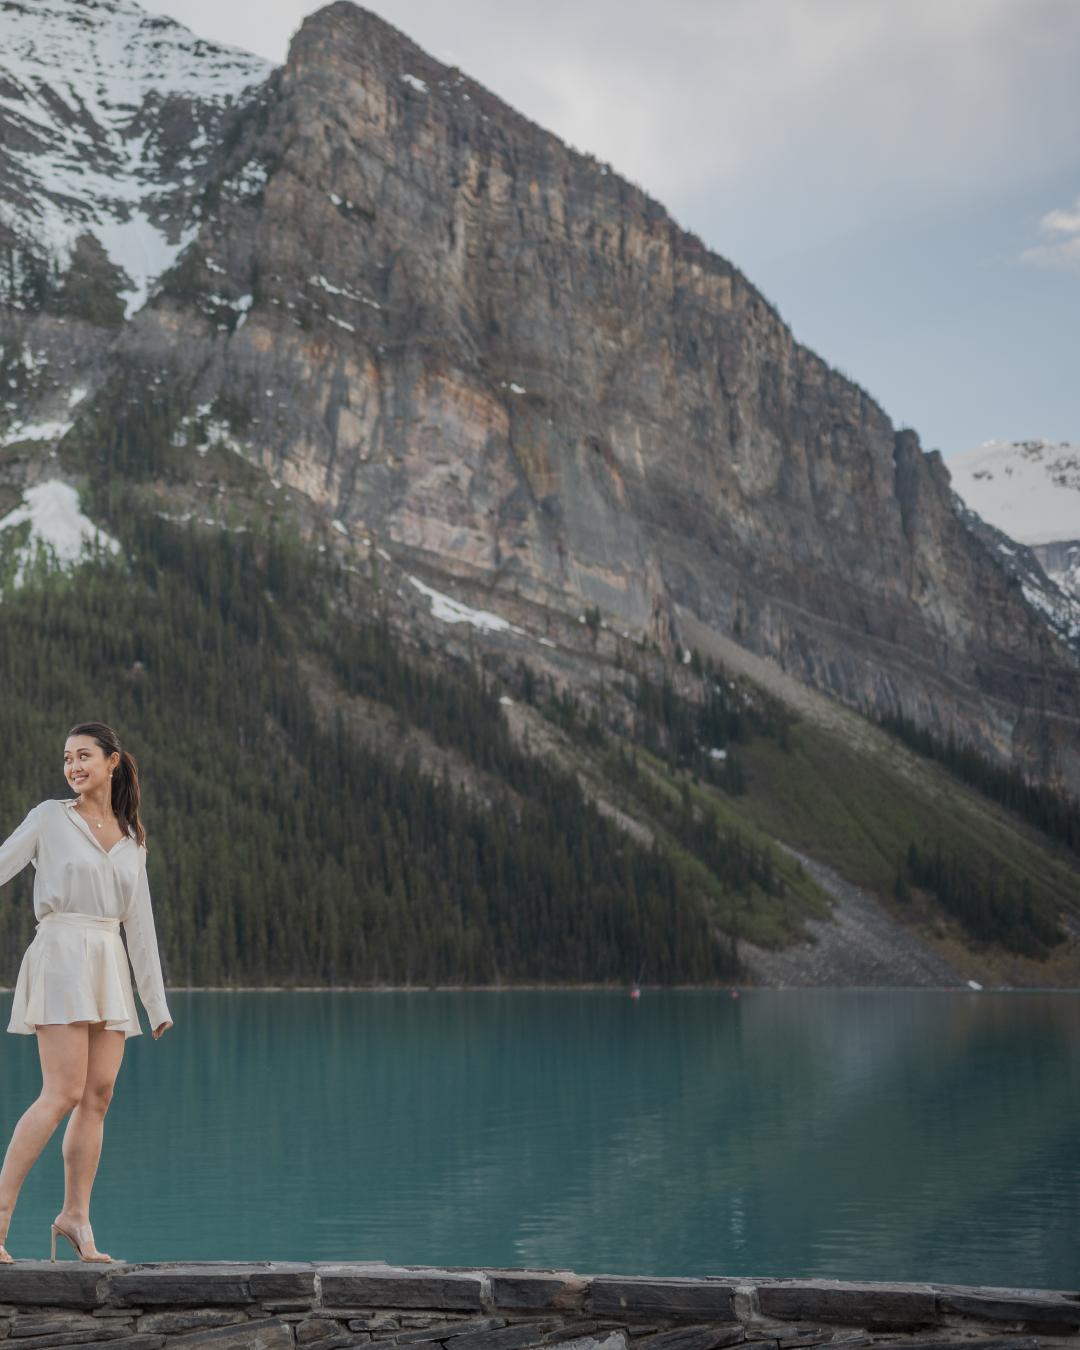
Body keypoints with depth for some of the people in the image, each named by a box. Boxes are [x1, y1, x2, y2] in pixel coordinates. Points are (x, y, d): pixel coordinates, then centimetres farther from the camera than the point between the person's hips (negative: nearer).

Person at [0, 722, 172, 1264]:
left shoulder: (132, 839, 15)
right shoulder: (49, 818, 2)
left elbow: (139, 923, 16)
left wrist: (156, 1003, 15)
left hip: (109, 969, 5)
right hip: (61, 957, -5)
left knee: (99, 1095, 0)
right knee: (64, 1093, -14)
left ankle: (75, 1216, 8)